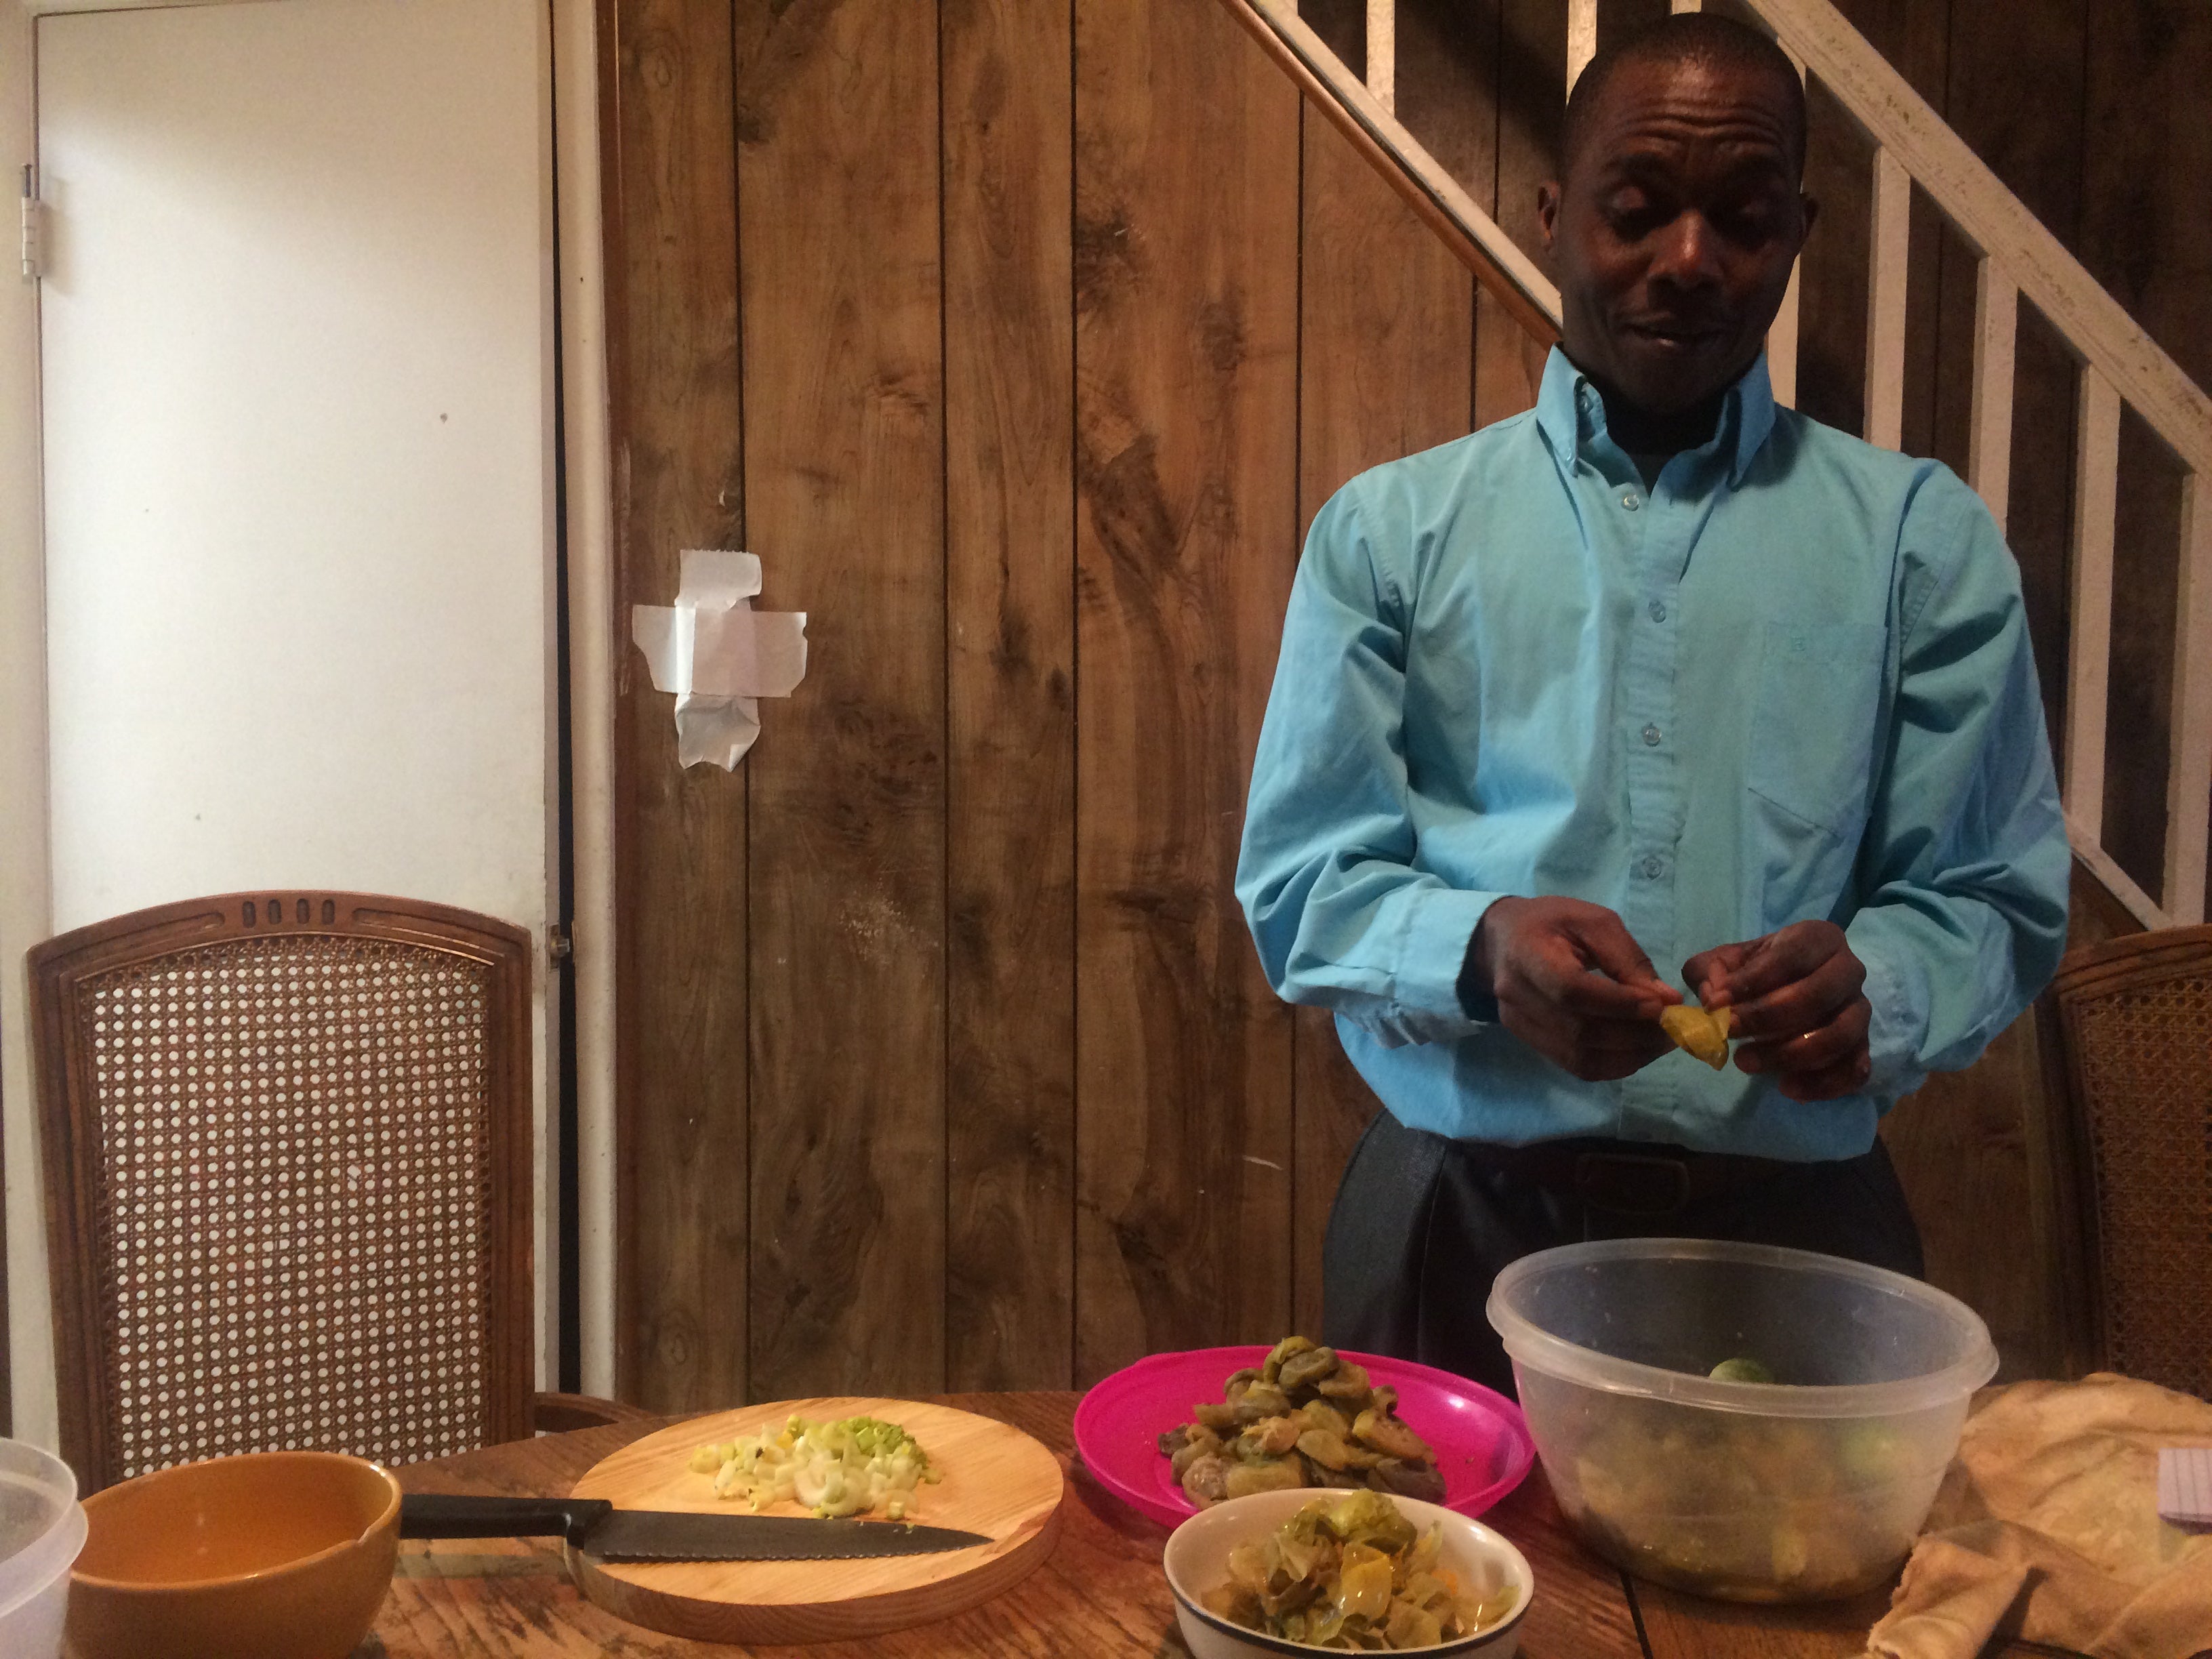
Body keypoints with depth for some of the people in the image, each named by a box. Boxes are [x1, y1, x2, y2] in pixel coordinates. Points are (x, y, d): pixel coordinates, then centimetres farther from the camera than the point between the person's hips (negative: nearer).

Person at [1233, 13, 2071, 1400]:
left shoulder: (1922, 538, 5)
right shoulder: (1391, 530, 3)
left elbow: (1997, 902, 4)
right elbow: (1298, 883, 1)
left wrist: (1865, 984, -19)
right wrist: (1481, 949, -20)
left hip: (1795, 1226, 1)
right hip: (1463, 1220, 0)